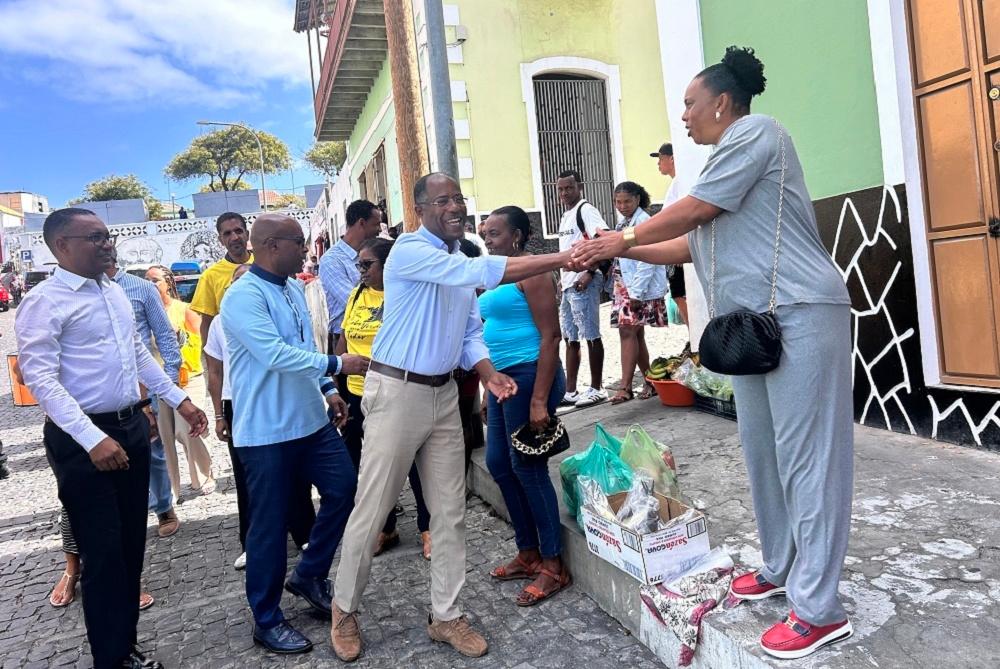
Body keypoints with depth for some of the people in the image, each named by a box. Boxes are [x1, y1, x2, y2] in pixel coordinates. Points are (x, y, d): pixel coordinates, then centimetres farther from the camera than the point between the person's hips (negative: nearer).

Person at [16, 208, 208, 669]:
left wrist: (178, 399, 14)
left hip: (131, 427, 7)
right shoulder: (44, 301, -12)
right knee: (103, 553, 2)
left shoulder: (114, 291, 11)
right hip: (81, 439, -7)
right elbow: (41, 379, -18)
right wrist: (93, 439, -26)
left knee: (131, 545, 15)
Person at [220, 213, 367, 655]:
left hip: (310, 420, 8)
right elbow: (276, 355, -27)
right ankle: (267, 621, 22)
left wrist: (327, 389, 12)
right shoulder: (243, 296, -18)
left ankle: (309, 575, 31)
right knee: (270, 525, 4)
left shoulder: (293, 289, 10)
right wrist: (336, 365, -23)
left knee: (344, 489, 10)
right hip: (266, 431, -8)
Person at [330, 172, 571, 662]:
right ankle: (345, 608, 27)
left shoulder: (461, 263, 11)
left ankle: (445, 615, 25)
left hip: (444, 393, 7)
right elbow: (481, 272, -29)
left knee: (449, 511, 10)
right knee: (372, 508, 5)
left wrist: (487, 373, -8)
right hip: (397, 391, -7)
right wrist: (563, 259, -32)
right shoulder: (409, 250, -16)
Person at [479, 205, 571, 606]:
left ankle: (553, 566, 11)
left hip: (529, 375, -10)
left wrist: (539, 400, -23)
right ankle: (528, 553, 27)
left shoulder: (531, 273, -12)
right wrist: (490, 390, 21)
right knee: (498, 464, 13)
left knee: (528, 469, -4)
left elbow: (550, 336, -17)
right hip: (502, 377, 10)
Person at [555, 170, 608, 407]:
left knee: (591, 336, -2)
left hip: (583, 283, -10)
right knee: (570, 339, 12)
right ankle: (570, 391, 19)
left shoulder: (586, 210, -8)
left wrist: (590, 273, -25)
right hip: (568, 284, 10)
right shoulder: (565, 216, 20)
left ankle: (596, 388, 7)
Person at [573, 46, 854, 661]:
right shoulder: (728, 159, 24)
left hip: (799, 315, -10)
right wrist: (619, 252, 17)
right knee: (764, 450, 12)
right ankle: (781, 568, 25)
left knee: (806, 454, -7)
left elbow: (693, 211, -10)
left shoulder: (755, 131, -4)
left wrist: (625, 237, 2)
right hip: (755, 323, 10)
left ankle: (819, 609, 0)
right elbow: (690, 245, 23)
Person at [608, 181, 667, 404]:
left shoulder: (644, 222, -9)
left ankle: (626, 386, -13)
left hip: (639, 288, -9)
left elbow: (646, 261, -15)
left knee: (627, 332, -13)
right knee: (635, 334, 10)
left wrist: (637, 292, -19)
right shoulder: (622, 223, 17)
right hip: (623, 286, 9)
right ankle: (648, 381, 17)